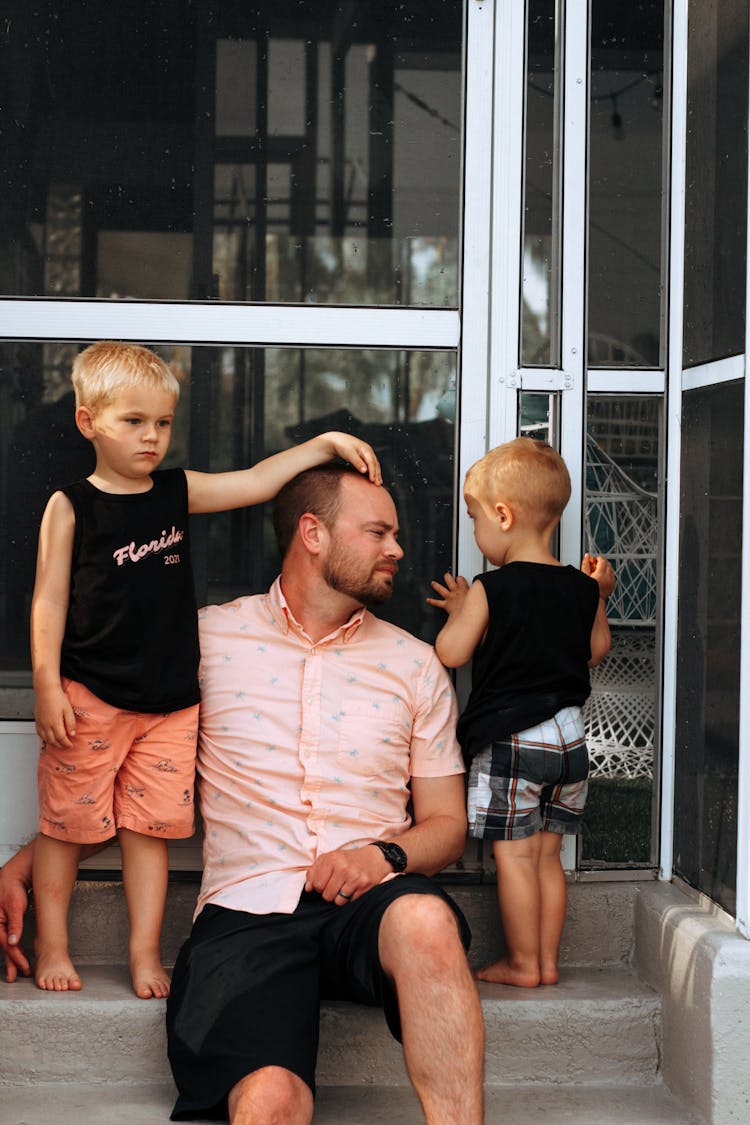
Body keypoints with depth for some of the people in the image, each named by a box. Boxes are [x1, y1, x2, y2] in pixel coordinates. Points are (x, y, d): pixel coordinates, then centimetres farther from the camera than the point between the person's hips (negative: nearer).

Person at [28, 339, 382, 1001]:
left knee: (151, 827, 6)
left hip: (170, 702, 3)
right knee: (65, 823, 5)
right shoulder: (70, 507, -4)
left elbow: (257, 482, 7)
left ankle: (146, 952, 15)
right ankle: (52, 947, 20)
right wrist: (48, 686, -10)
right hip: (88, 698, -3)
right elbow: (50, 600, -5)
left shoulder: (179, 493, 7)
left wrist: (326, 444, -3)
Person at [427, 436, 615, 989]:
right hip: (569, 735, 6)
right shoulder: (580, 589, 3)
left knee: (514, 855, 3)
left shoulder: (489, 590, -14)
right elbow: (597, 651, 16)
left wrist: (459, 608, 9)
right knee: (547, 855, 14)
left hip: (510, 739, -6)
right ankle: (548, 959, 19)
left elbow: (451, 653, -8)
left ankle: (523, 963, 9)